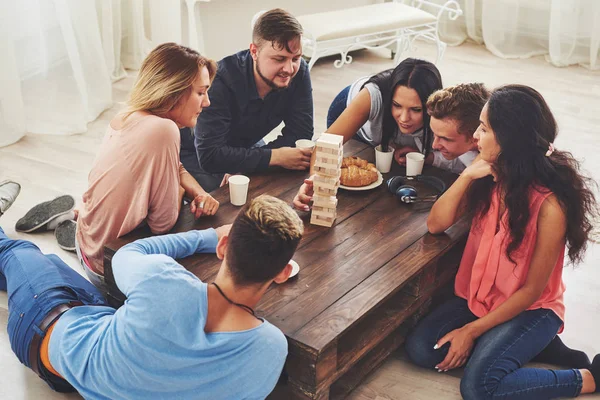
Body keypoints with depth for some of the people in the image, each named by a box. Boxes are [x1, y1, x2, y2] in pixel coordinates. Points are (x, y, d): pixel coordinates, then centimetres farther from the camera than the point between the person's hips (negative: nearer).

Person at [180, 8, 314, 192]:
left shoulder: (299, 72, -18)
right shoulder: (221, 80, -33)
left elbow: (300, 134, -16)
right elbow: (209, 155, -38)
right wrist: (274, 156, -37)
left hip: (246, 148, 6)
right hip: (197, 155, -5)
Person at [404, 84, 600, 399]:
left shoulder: (550, 204, -26)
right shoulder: (490, 176, -8)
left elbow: (532, 290, -19)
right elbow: (436, 224, -7)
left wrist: (471, 330, -16)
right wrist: (466, 176, -22)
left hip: (530, 308, -6)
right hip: (480, 297, 6)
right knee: (420, 349, -11)